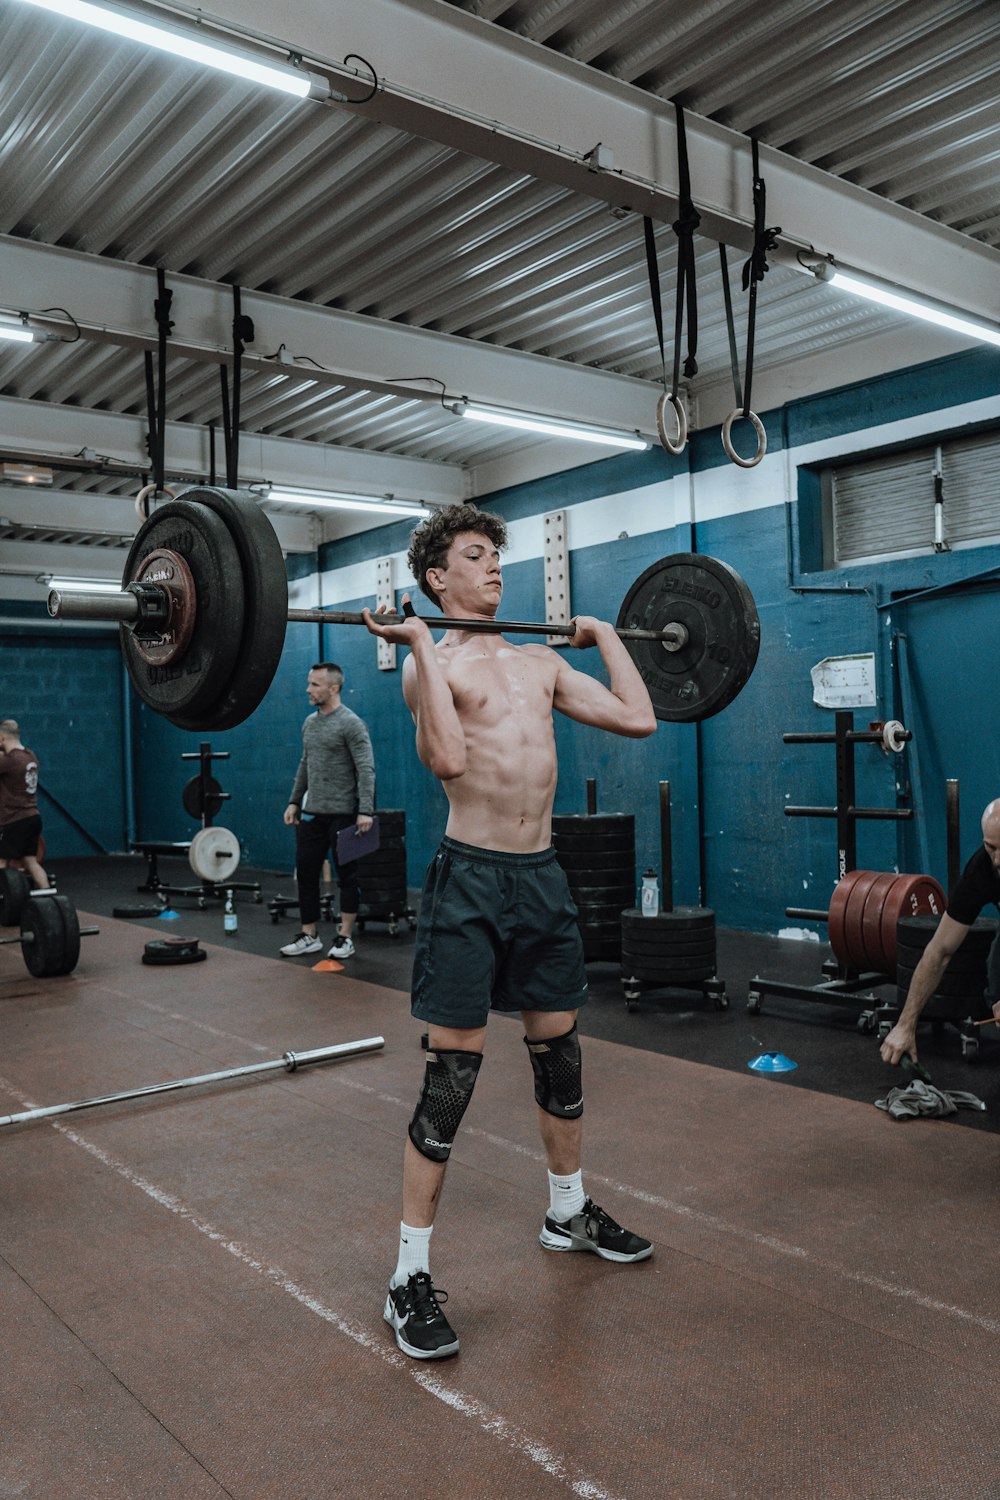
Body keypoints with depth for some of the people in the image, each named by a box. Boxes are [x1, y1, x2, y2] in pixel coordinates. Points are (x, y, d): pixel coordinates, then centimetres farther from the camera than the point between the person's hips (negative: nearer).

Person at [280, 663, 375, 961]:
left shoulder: (350, 723, -13)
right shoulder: (309, 723, 11)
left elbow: (366, 769, -18)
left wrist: (365, 810, -25)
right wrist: (294, 801, 16)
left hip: (341, 814, -8)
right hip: (312, 813, 8)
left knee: (347, 875, 4)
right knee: (305, 874, 8)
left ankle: (345, 937, 12)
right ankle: (309, 936, 18)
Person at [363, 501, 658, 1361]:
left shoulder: (541, 661, 13)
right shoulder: (427, 662, -6)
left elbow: (638, 719, 9)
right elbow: (450, 759, -26)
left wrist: (606, 637, 16)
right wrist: (422, 644, -23)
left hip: (542, 873, 7)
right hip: (472, 877, -6)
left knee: (559, 1048, 18)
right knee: (452, 1071, -4)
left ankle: (570, 1212, 40)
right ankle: (412, 1277, 10)